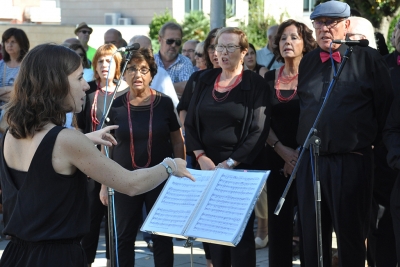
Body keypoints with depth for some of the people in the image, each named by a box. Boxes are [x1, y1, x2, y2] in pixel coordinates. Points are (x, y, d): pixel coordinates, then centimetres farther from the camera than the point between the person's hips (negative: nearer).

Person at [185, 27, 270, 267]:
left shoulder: (255, 84, -4)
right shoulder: (206, 80, 9)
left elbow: (258, 131, -11)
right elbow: (190, 122, 10)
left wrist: (230, 163, -14)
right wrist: (201, 157, -4)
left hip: (242, 169, -4)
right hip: (209, 167, 4)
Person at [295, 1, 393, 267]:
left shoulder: (368, 59, -4)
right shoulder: (307, 62, 10)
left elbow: (385, 105, 0)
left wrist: (370, 140, 3)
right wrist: (302, 144, 13)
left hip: (352, 160, -4)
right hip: (310, 160, 4)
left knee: (351, 230, 4)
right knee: (311, 232, 9)